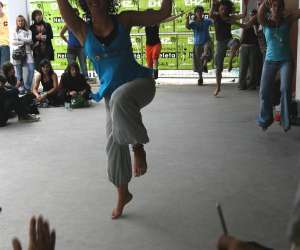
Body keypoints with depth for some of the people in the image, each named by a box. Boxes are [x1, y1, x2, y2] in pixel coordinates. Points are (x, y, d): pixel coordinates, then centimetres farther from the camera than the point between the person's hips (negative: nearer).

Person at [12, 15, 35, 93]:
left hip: (27, 52, 0)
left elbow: (30, 40, -1)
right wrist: (25, 41, -6)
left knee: (31, 69, -14)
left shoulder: (28, 31, 13)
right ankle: (22, 88, 4)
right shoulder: (15, 32, 13)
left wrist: (20, 39, -3)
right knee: (19, 72, -2)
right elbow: (13, 42, 2)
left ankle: (27, 87, -5)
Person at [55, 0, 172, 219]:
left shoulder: (124, 20, 0)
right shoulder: (82, 30, 2)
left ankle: (139, 147, -19)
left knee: (120, 98, -40)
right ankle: (123, 194, 29)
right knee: (115, 143, 7)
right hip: (113, 93, 4)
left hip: (140, 82, -3)